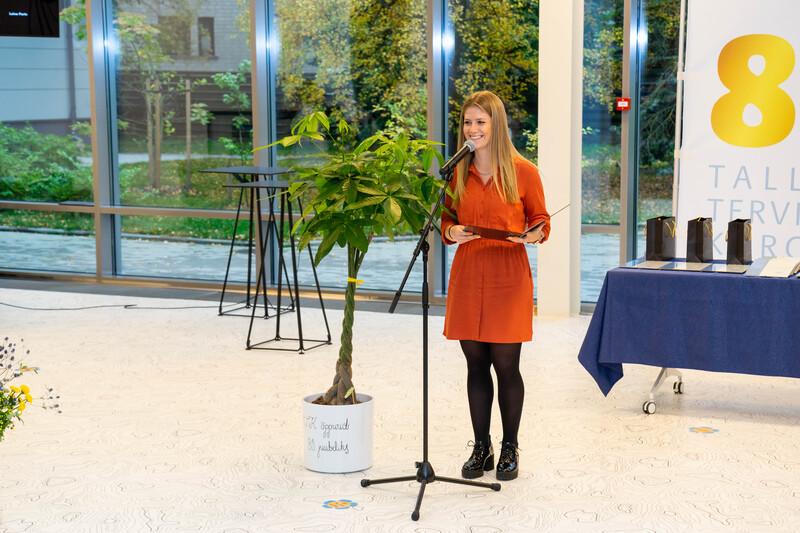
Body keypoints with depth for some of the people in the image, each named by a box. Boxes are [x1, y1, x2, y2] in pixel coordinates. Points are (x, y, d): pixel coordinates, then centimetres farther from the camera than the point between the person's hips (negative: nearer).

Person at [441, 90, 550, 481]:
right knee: (476, 365, 8)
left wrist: (534, 234, -17)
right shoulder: (457, 173, 7)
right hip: (467, 277, 3)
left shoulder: (523, 172, -2)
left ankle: (510, 449, 18)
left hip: (508, 278, -3)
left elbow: (541, 220, 5)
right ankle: (481, 448, 21)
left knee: (506, 365, 1)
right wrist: (451, 231, -7)